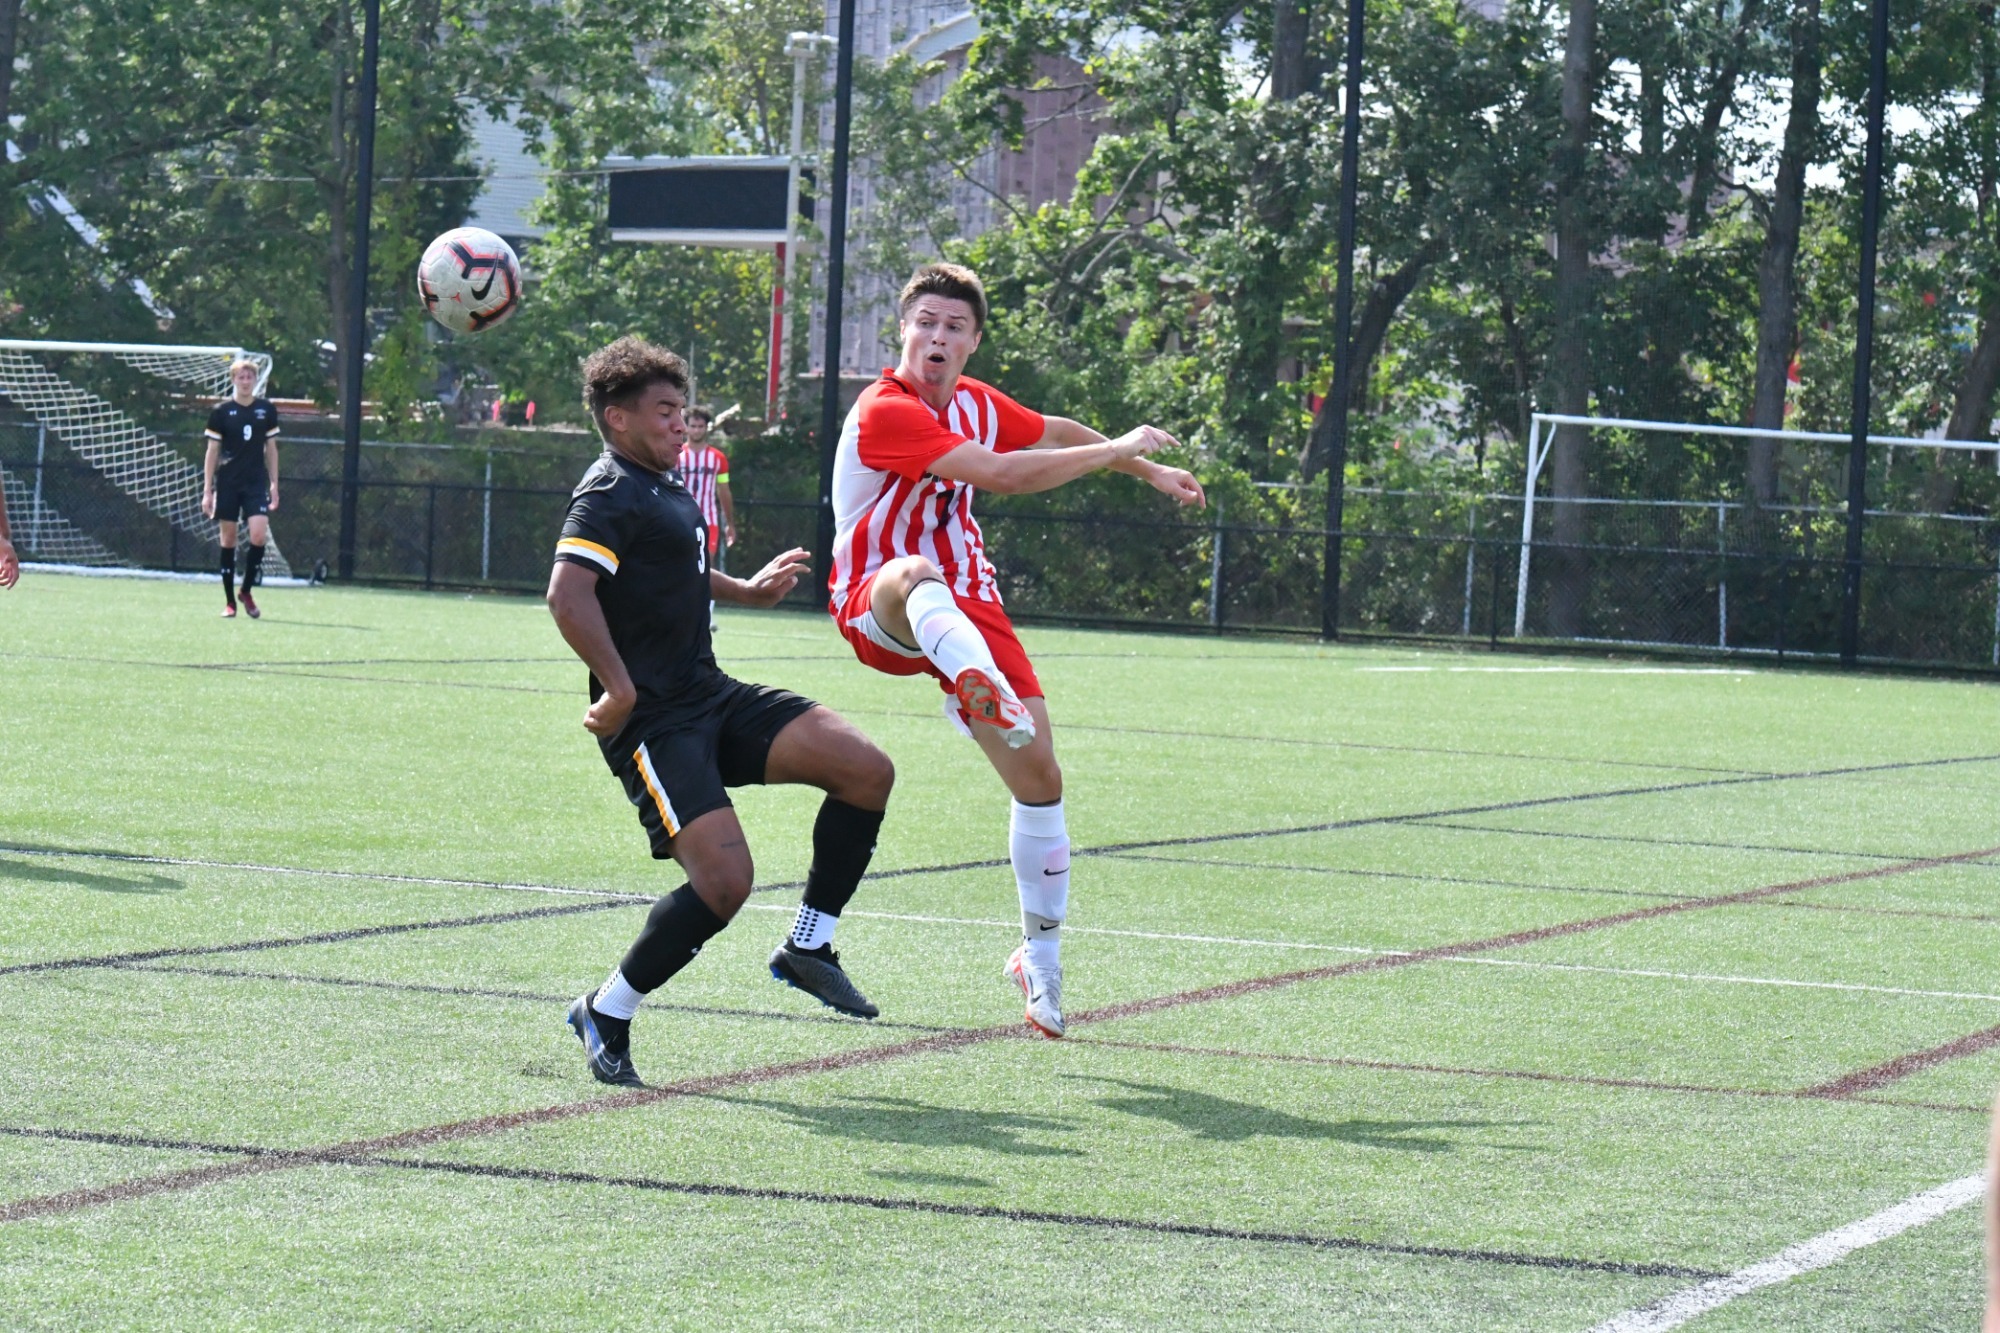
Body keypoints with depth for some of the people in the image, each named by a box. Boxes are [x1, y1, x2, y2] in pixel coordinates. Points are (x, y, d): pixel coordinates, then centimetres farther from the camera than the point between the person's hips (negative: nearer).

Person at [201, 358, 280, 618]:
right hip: (227, 483, -1)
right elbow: (212, 451, 1)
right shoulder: (222, 411, -1)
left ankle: (247, 591, 6)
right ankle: (229, 602, 9)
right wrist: (207, 491, -2)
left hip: (256, 482, 1)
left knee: (259, 534, -14)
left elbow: (271, 449, 12)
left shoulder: (267, 409, 5)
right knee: (228, 540, 2)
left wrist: (274, 485, 8)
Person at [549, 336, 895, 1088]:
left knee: (866, 769, -6)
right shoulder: (610, 495, -13)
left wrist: (747, 591, 35)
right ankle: (606, 1014, -1)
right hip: (653, 722, -10)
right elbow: (568, 594, -28)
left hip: (710, 698, 10)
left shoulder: (666, 489, 19)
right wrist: (619, 691, -27)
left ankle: (808, 947, 6)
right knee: (725, 879, -21)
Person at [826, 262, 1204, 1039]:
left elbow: (1053, 434, 31)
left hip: (965, 605, 7)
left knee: (1039, 775, 0)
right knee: (919, 576, -45)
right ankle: (980, 685, -80)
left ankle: (1040, 957, 18)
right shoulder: (886, 412, -18)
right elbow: (1001, 474, -27)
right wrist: (1116, 450, -20)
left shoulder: (974, 402, 8)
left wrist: (1150, 471, 38)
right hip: (874, 605, -7)